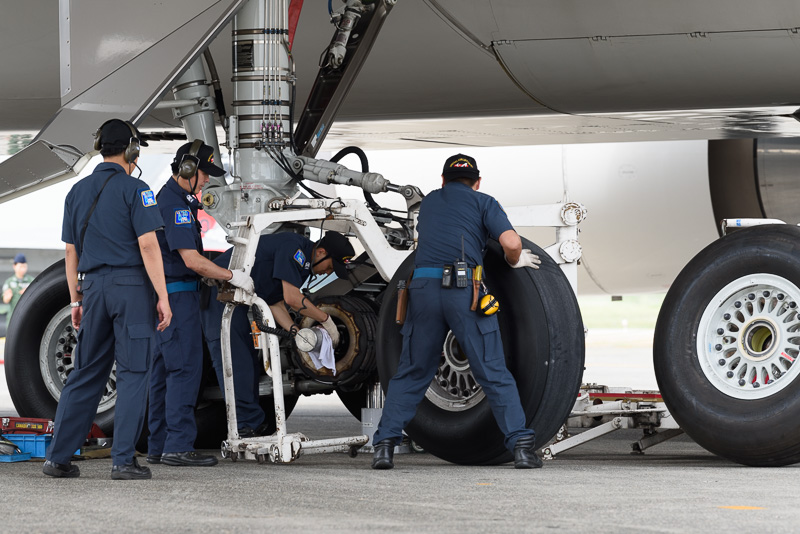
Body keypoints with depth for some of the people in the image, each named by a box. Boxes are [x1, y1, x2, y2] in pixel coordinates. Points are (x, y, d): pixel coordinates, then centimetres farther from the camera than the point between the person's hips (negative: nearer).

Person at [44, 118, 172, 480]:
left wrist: (76, 300, 20)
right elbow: (148, 246, -13)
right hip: (132, 286, -6)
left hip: (94, 287, 6)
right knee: (132, 373, -2)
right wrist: (162, 298, -12)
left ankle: (58, 457, 10)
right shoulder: (134, 190, -6)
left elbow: (71, 251, 15)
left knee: (86, 373, 11)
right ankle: (123, 461, -6)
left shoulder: (78, 192, 12)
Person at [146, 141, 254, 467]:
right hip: (177, 294, -11)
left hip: (169, 295, 11)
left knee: (164, 370, 10)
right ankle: (178, 446, -12)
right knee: (185, 369, -10)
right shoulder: (175, 204, -16)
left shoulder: (173, 199, 18)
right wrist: (231, 276, -12)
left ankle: (159, 446, 13)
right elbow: (192, 259, -21)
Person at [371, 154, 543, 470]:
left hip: (423, 288, 3)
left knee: (411, 373, 13)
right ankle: (521, 446, -3)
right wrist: (516, 260, 20)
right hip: (465, 289, -3)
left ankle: (384, 446, 4)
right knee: (494, 373, 3)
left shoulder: (428, 203, 27)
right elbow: (511, 242, -3)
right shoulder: (483, 203, 13)